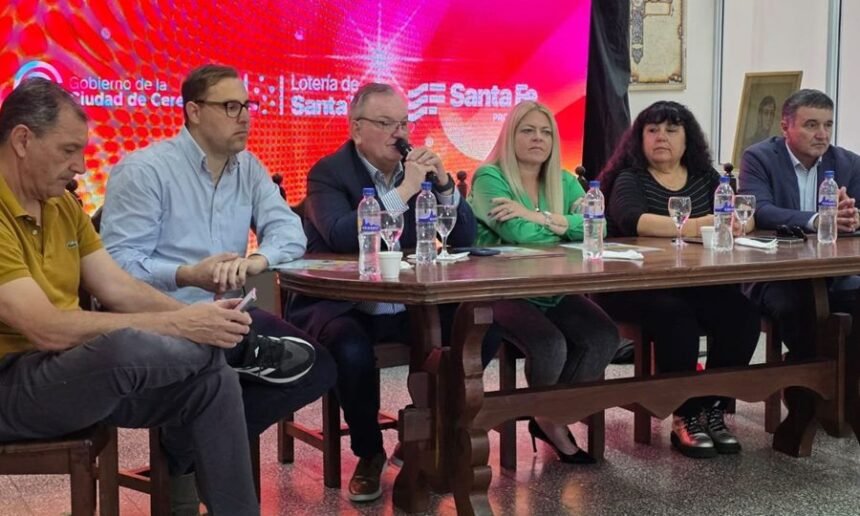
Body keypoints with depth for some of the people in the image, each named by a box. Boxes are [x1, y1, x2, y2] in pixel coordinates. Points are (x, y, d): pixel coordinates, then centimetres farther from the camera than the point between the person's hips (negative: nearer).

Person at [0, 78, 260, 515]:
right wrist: (178, 325, -26)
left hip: (70, 369, 9)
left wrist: (193, 317, -13)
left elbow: (119, 289, 7)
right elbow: (48, 330, -27)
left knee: (212, 380, -11)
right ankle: (236, 346, -6)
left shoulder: (62, 205, 9)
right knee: (129, 346, -35)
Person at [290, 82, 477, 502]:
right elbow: (343, 238, -27)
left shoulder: (418, 167, 8)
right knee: (352, 349, -36)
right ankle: (368, 452, -9)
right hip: (341, 306, -5)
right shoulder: (328, 173, -8)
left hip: (407, 308, 5)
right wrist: (404, 191, -26)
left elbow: (464, 238, 5)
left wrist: (444, 184, -10)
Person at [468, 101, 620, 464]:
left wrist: (542, 217, -19)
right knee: (550, 345, -31)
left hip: (555, 292, 6)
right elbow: (519, 234, -22)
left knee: (605, 337, -19)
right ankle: (549, 418, 3)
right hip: (501, 293, -6)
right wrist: (568, 226, -4)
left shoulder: (563, 182, 11)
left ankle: (552, 415, 4)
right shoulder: (489, 178, -6)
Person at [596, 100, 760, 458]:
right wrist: (690, 226, -34)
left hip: (697, 285, 4)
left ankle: (713, 411, -9)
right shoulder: (629, 179, 0)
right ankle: (686, 418, -19)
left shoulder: (706, 178, 14)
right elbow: (632, 221, -21)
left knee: (743, 315, -22)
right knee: (675, 317, -34)